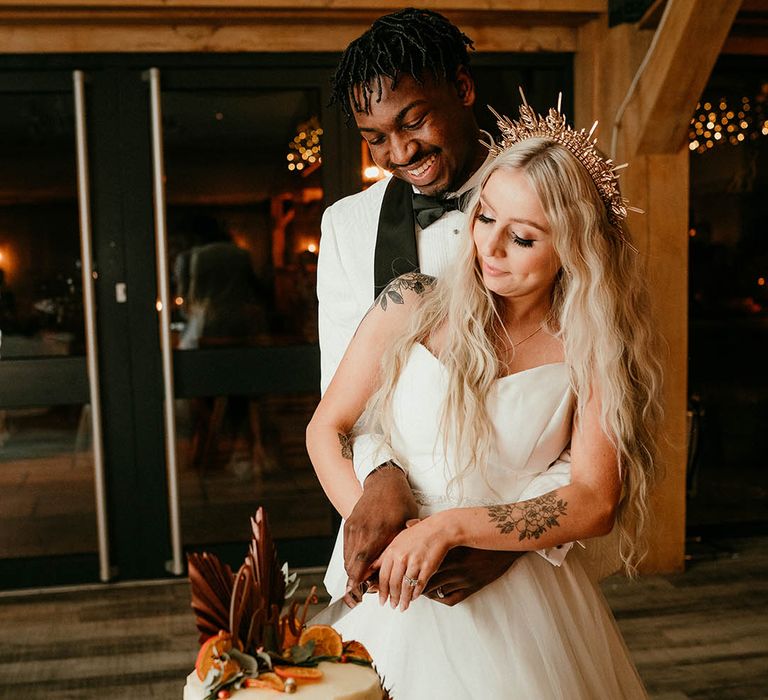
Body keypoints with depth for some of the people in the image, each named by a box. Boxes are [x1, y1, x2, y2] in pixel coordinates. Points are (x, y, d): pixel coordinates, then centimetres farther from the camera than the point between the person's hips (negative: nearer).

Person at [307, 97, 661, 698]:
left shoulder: (589, 349, -7)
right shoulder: (413, 306, -6)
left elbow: (594, 503, -14)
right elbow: (326, 429, -1)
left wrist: (449, 525, -22)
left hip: (526, 603, -1)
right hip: (402, 590, 1)